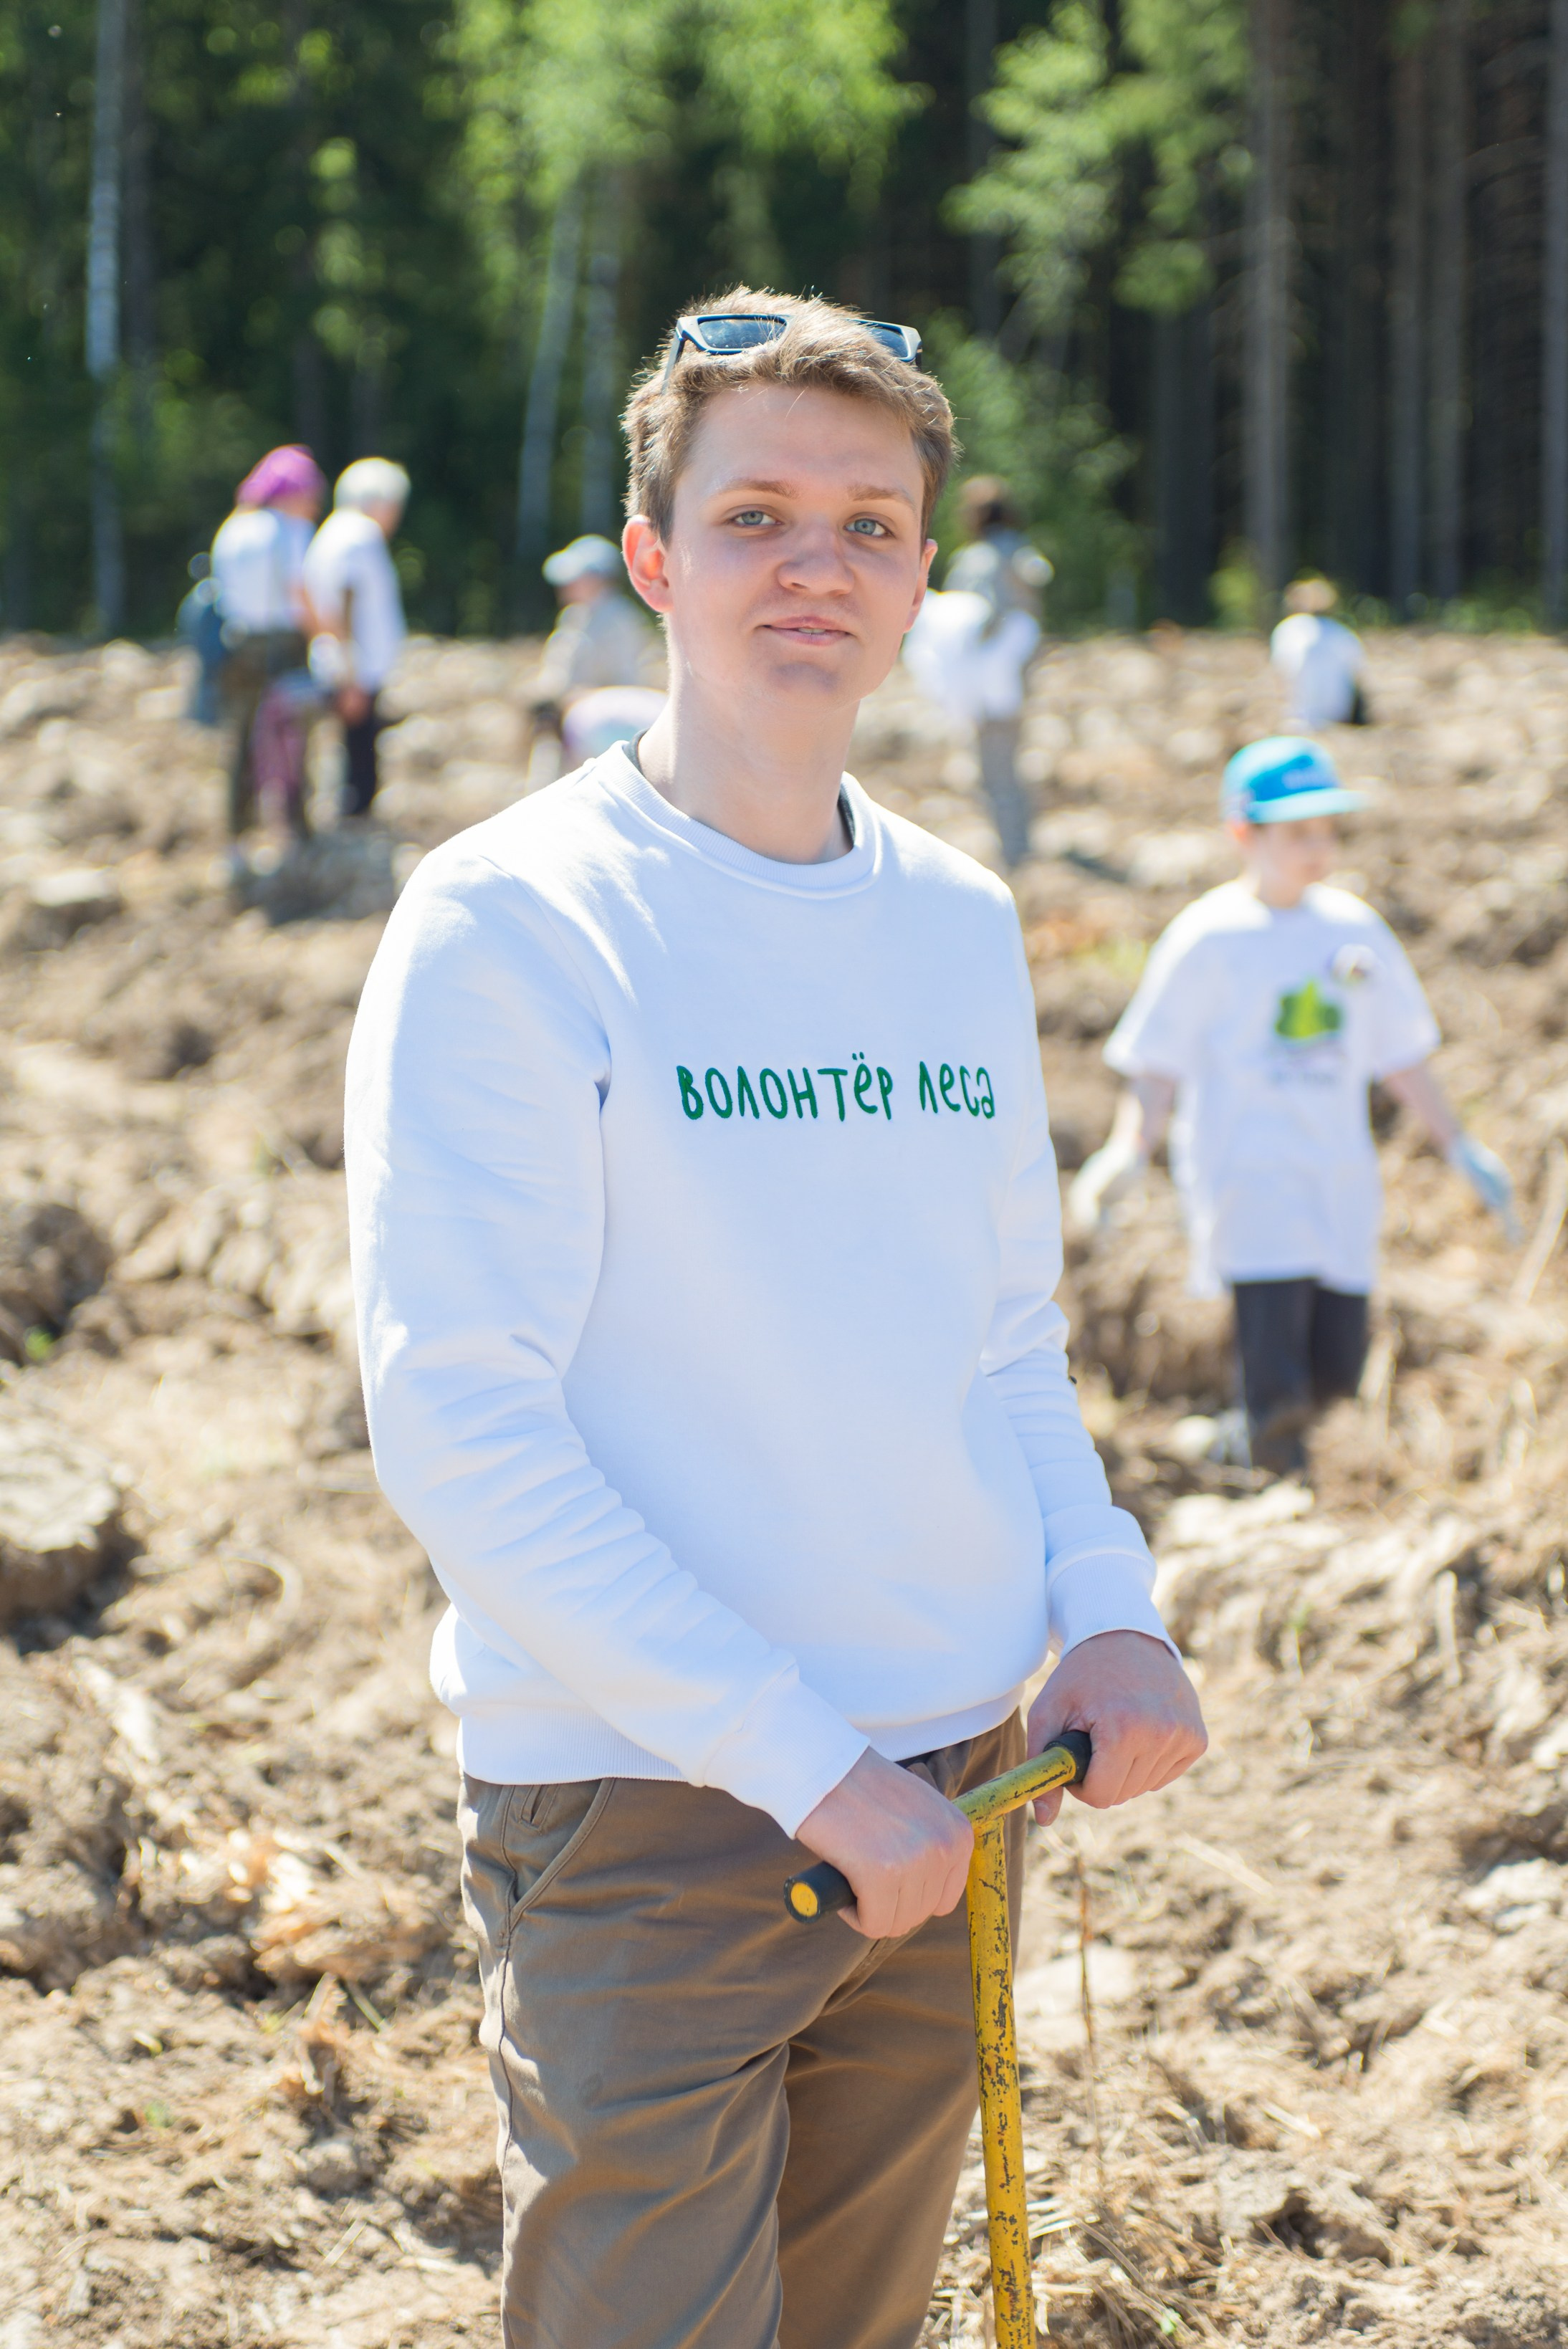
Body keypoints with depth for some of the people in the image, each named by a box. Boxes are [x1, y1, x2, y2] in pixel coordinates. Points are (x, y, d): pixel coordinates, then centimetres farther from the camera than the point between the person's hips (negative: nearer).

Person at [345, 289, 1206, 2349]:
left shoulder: (961, 924, 9)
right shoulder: (508, 921, -10)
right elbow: (457, 1425, -16)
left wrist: (1105, 1608, -1)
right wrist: (806, 1763, -19)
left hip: (951, 1793, 6)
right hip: (640, 1811, -6)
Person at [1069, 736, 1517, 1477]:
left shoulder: (1355, 930, 11)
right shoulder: (1207, 938, -4)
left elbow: (1399, 1057, 20)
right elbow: (1159, 1064, -5)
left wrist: (1461, 1149, 19)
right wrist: (1129, 1152, -20)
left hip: (1339, 1182, 5)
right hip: (1247, 1176, -5)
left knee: (1336, 1372, 5)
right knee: (1280, 1386, -17)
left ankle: (1247, 1441, 34)